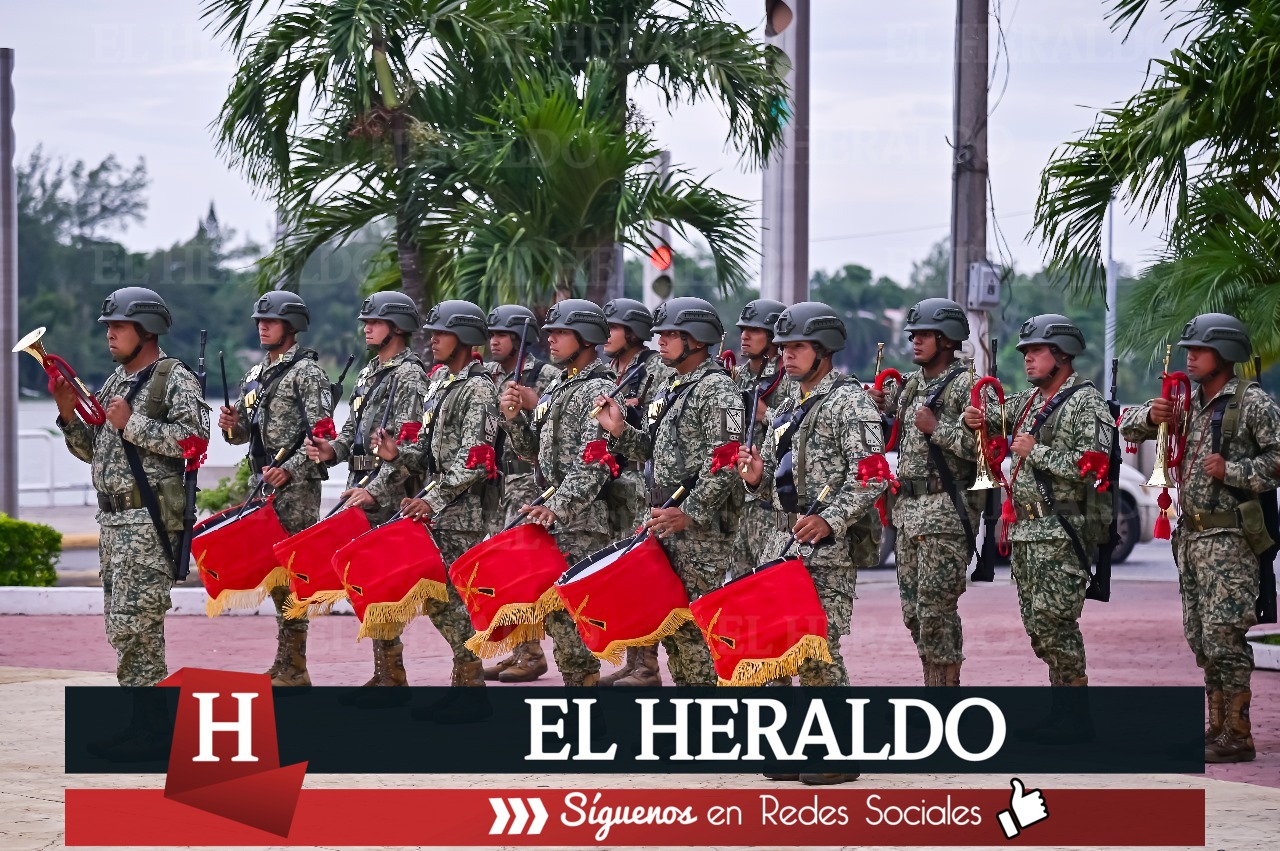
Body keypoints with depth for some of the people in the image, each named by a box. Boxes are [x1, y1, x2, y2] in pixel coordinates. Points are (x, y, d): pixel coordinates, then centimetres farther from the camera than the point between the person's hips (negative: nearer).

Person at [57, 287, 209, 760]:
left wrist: (132, 424, -17)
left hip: (151, 520, -9)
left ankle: (148, 729, -8)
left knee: (134, 622, -13)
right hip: (113, 518, 9)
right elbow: (93, 451, 22)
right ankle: (151, 721, 16)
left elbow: (194, 439, -20)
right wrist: (68, 415, 6)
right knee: (123, 624, 10)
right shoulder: (115, 383, 19)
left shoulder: (176, 380, -6)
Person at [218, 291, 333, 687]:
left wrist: (289, 469, -23)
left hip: (296, 487, -8)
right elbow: (244, 434, 24)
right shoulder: (255, 375, 18)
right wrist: (232, 426, 1)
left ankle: (291, 668, -7)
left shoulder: (306, 372, -7)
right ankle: (288, 664, 15)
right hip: (262, 483, 8)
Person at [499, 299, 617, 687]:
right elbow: (537, 450, 21)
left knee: (565, 607, -10)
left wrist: (557, 508, -29)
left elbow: (593, 465, -21)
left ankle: (584, 677, -6)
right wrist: (514, 417, 3)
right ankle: (580, 676, 15)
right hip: (552, 514, 9)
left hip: (582, 522, -9)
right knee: (553, 607, 9)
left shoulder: (599, 390, -10)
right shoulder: (557, 387, 18)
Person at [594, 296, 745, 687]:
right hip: (664, 520, 9)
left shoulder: (718, 390, -11)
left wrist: (689, 514, -24)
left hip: (701, 527, -9)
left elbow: (725, 460, -19)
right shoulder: (670, 387, 18)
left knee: (691, 622, -9)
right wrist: (620, 431, 7)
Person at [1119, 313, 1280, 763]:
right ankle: (1218, 727, 19)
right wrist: (1151, 416, -3)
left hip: (1229, 537, -8)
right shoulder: (1188, 402, 13)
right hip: (1191, 536, 8)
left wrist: (1232, 471, -18)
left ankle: (1237, 736, -7)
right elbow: (1128, 427, 18)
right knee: (1200, 637, 11)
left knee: (1223, 637, -10)